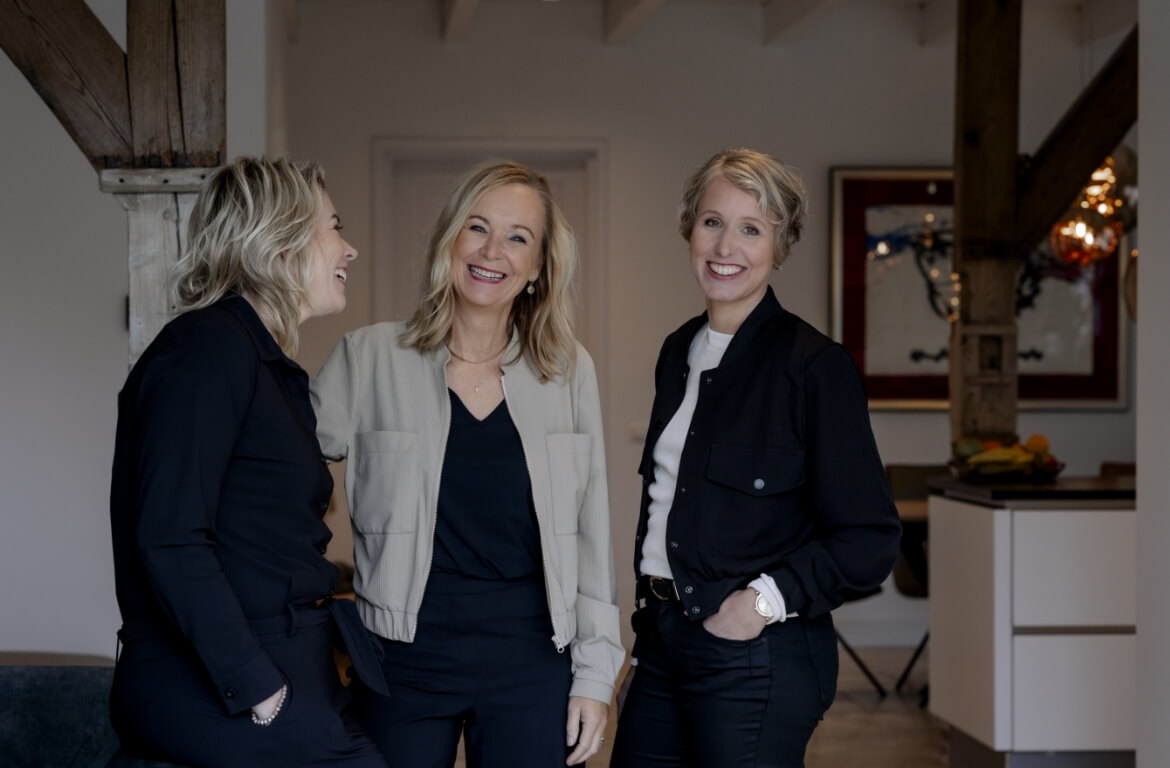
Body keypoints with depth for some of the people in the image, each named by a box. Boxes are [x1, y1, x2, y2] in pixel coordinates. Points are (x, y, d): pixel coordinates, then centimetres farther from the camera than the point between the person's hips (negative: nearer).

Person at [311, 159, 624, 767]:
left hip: (533, 658, 1)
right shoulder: (369, 358, -2)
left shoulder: (569, 372, 4)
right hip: (405, 659, -1)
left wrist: (595, 676, 3)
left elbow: (591, 534, 6)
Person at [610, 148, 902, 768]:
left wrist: (765, 600, -17)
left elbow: (868, 540, -11)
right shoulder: (680, 352, 11)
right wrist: (653, 603, 12)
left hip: (755, 655, -7)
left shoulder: (815, 366, -10)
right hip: (664, 645, 7)